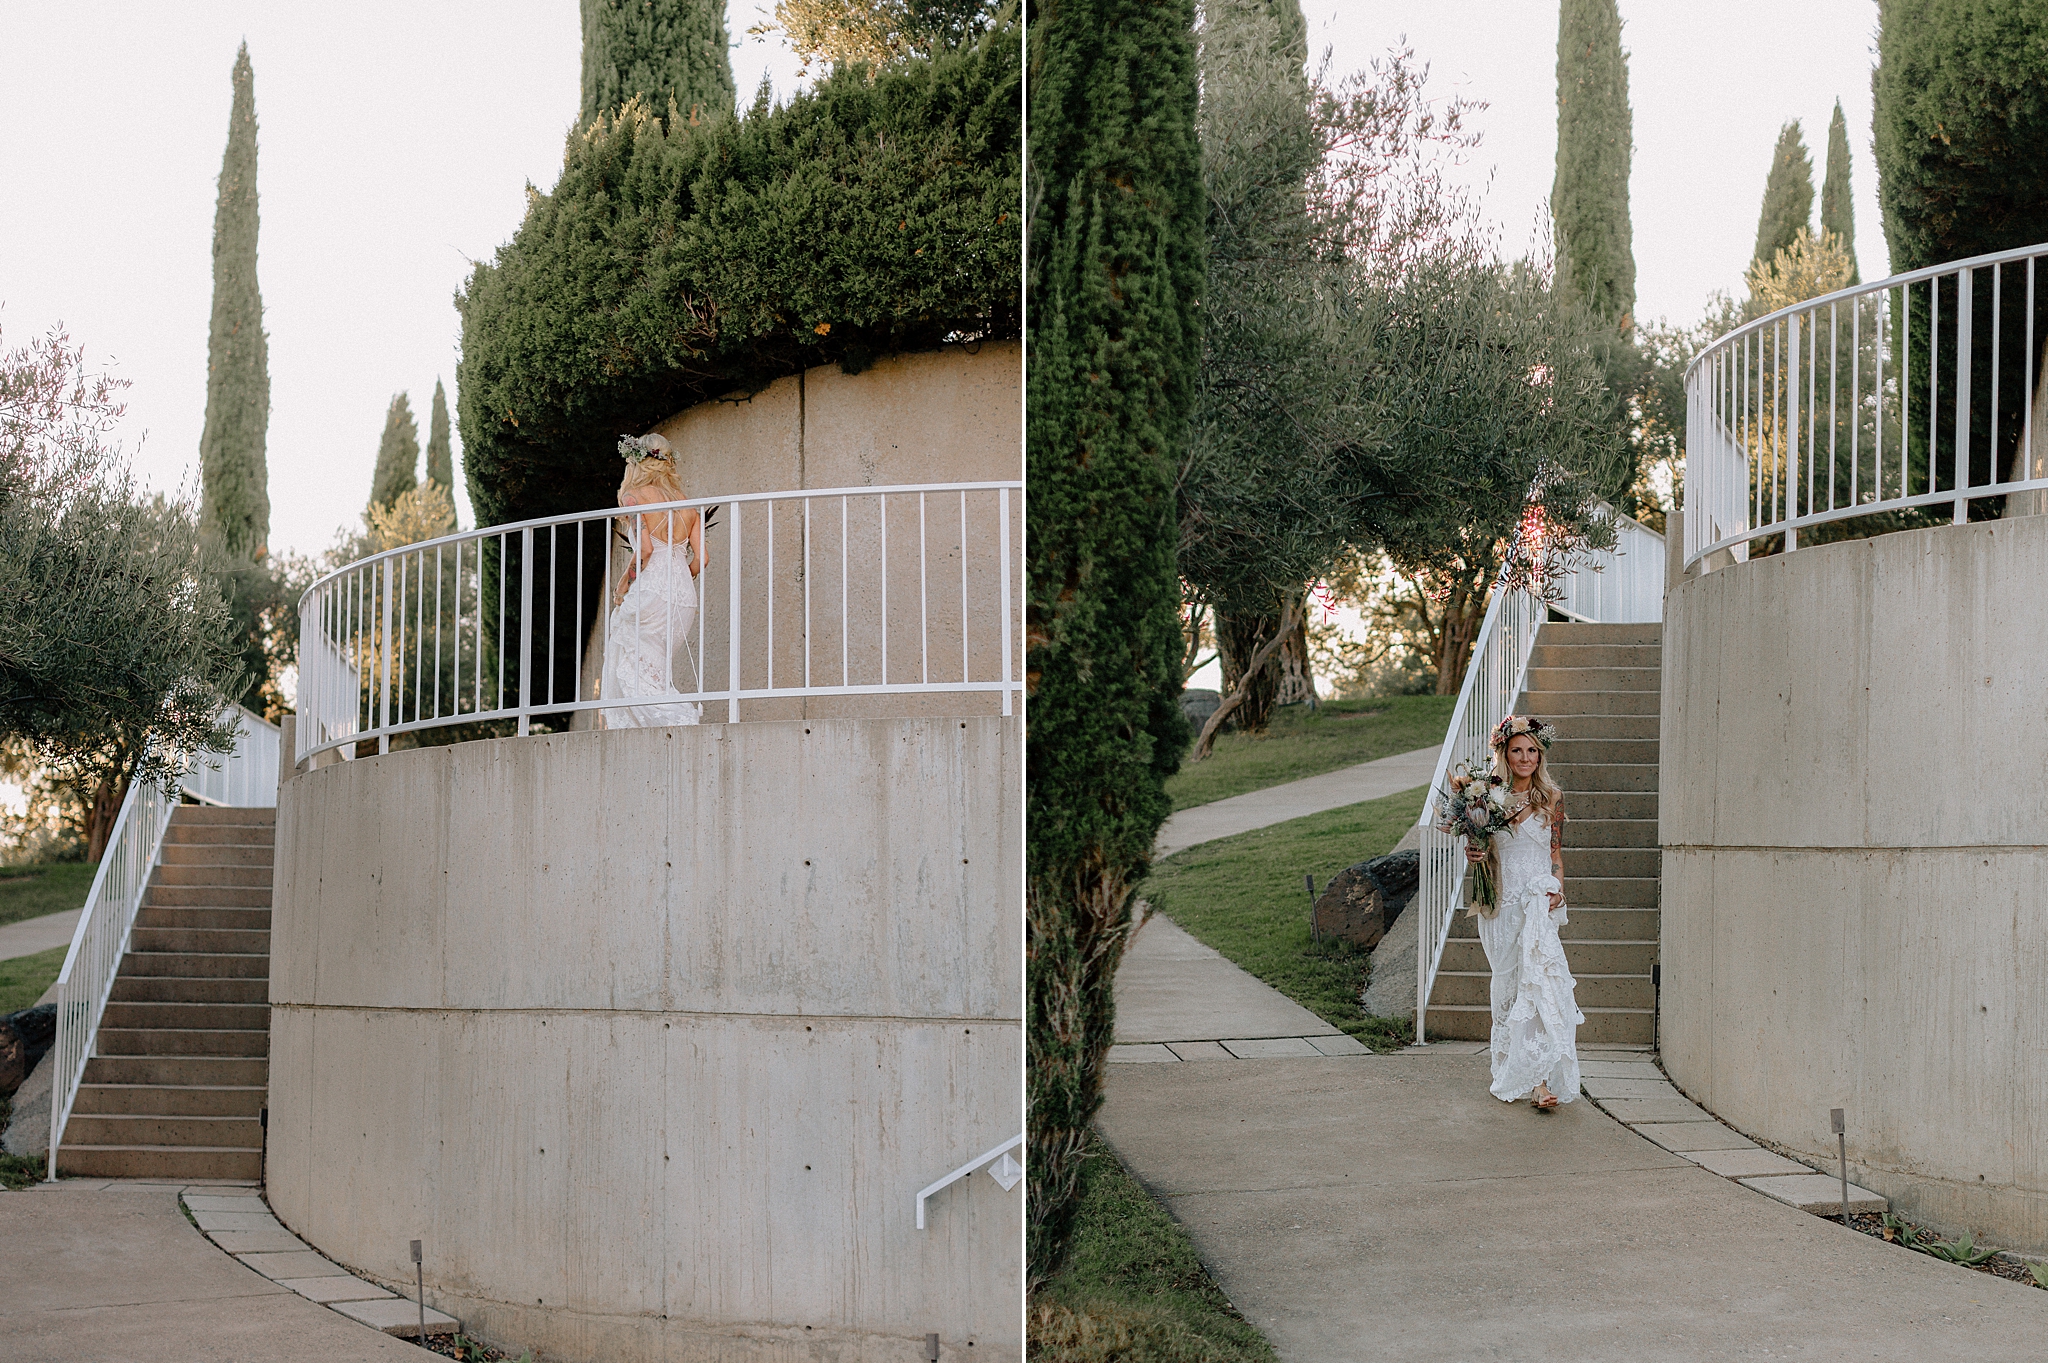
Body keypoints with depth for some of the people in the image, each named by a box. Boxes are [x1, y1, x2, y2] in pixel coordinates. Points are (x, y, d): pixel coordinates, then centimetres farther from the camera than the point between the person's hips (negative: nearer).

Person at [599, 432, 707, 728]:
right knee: (655, 670, 14)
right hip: (684, 596, 6)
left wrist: (623, 585, -2)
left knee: (634, 671, -4)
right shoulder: (687, 506, 15)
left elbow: (644, 548, -14)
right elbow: (701, 558, 7)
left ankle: (682, 718, -22)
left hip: (649, 593, -6)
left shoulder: (634, 498, -2)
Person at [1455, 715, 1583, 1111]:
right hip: (1502, 904, 2)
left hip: (1539, 901, -1)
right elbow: (1481, 849, 13)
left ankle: (1540, 1079, -19)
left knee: (1537, 981, -15)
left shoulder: (1551, 798, 6)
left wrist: (1556, 889, -6)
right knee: (1509, 986, 2)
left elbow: (1556, 852, 9)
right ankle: (1515, 1077, 10)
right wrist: (1474, 854, -9)